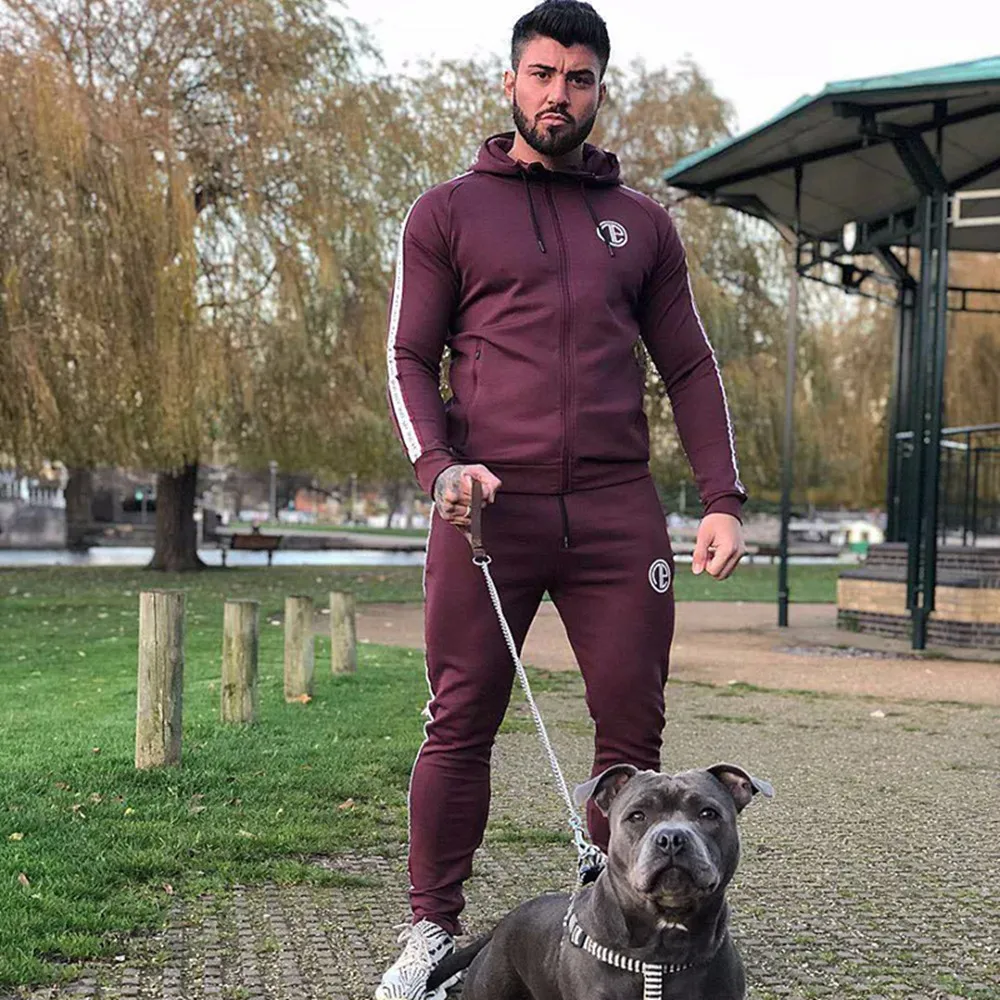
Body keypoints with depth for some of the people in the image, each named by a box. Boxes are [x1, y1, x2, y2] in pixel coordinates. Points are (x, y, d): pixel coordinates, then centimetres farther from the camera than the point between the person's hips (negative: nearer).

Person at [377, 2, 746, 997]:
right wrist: (439, 465, -12)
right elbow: (408, 360, 6)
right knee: (461, 724, 0)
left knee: (632, 724, 1)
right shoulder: (448, 213, 10)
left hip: (617, 512, 2)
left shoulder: (641, 224, 17)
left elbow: (690, 367, 16)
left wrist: (722, 497, 4)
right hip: (488, 507, -2)